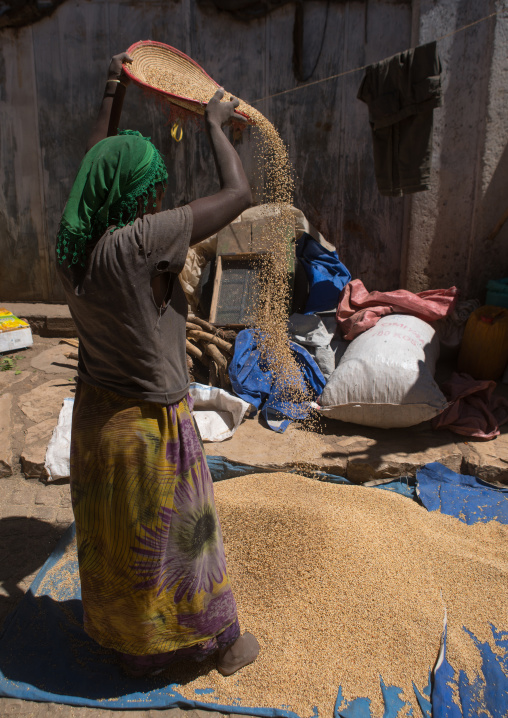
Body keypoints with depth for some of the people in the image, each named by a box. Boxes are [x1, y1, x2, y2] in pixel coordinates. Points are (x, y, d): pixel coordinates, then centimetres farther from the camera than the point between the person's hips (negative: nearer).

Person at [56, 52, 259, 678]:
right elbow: (237, 194, -20)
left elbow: (90, 169, 13)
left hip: (95, 413, 8)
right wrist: (215, 123, -5)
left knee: (109, 537, 25)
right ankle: (223, 642, 40)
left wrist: (113, 92, 20)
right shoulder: (138, 245, -27)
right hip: (150, 423, -7)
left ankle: (125, 643, 52)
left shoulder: (71, 243, -6)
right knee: (174, 536, 13)